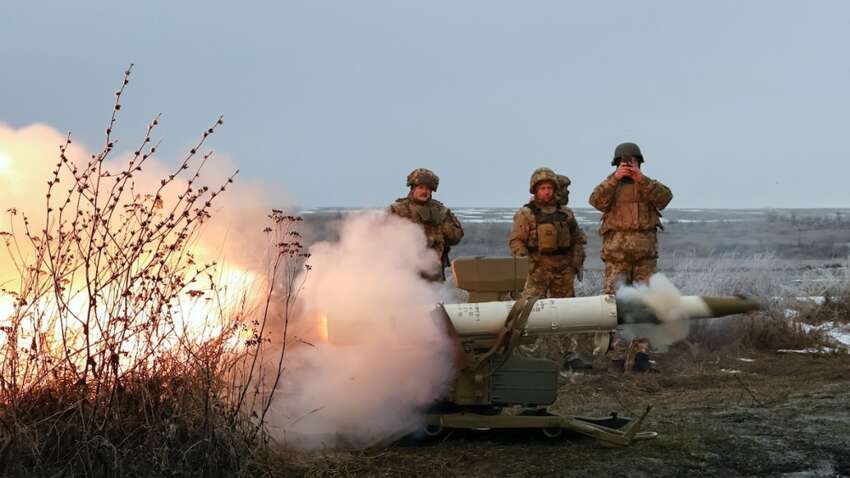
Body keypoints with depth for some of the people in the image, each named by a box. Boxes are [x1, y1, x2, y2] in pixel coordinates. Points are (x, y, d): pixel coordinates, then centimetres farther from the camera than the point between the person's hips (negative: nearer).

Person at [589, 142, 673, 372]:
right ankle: (617, 356, -5)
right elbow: (597, 200, -9)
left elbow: (664, 197, -6)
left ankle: (640, 354, 2)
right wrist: (614, 178, -19)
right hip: (617, 253, -2)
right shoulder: (611, 187, 13)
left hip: (646, 254, 2)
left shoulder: (648, 187, 16)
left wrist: (641, 179, -16)